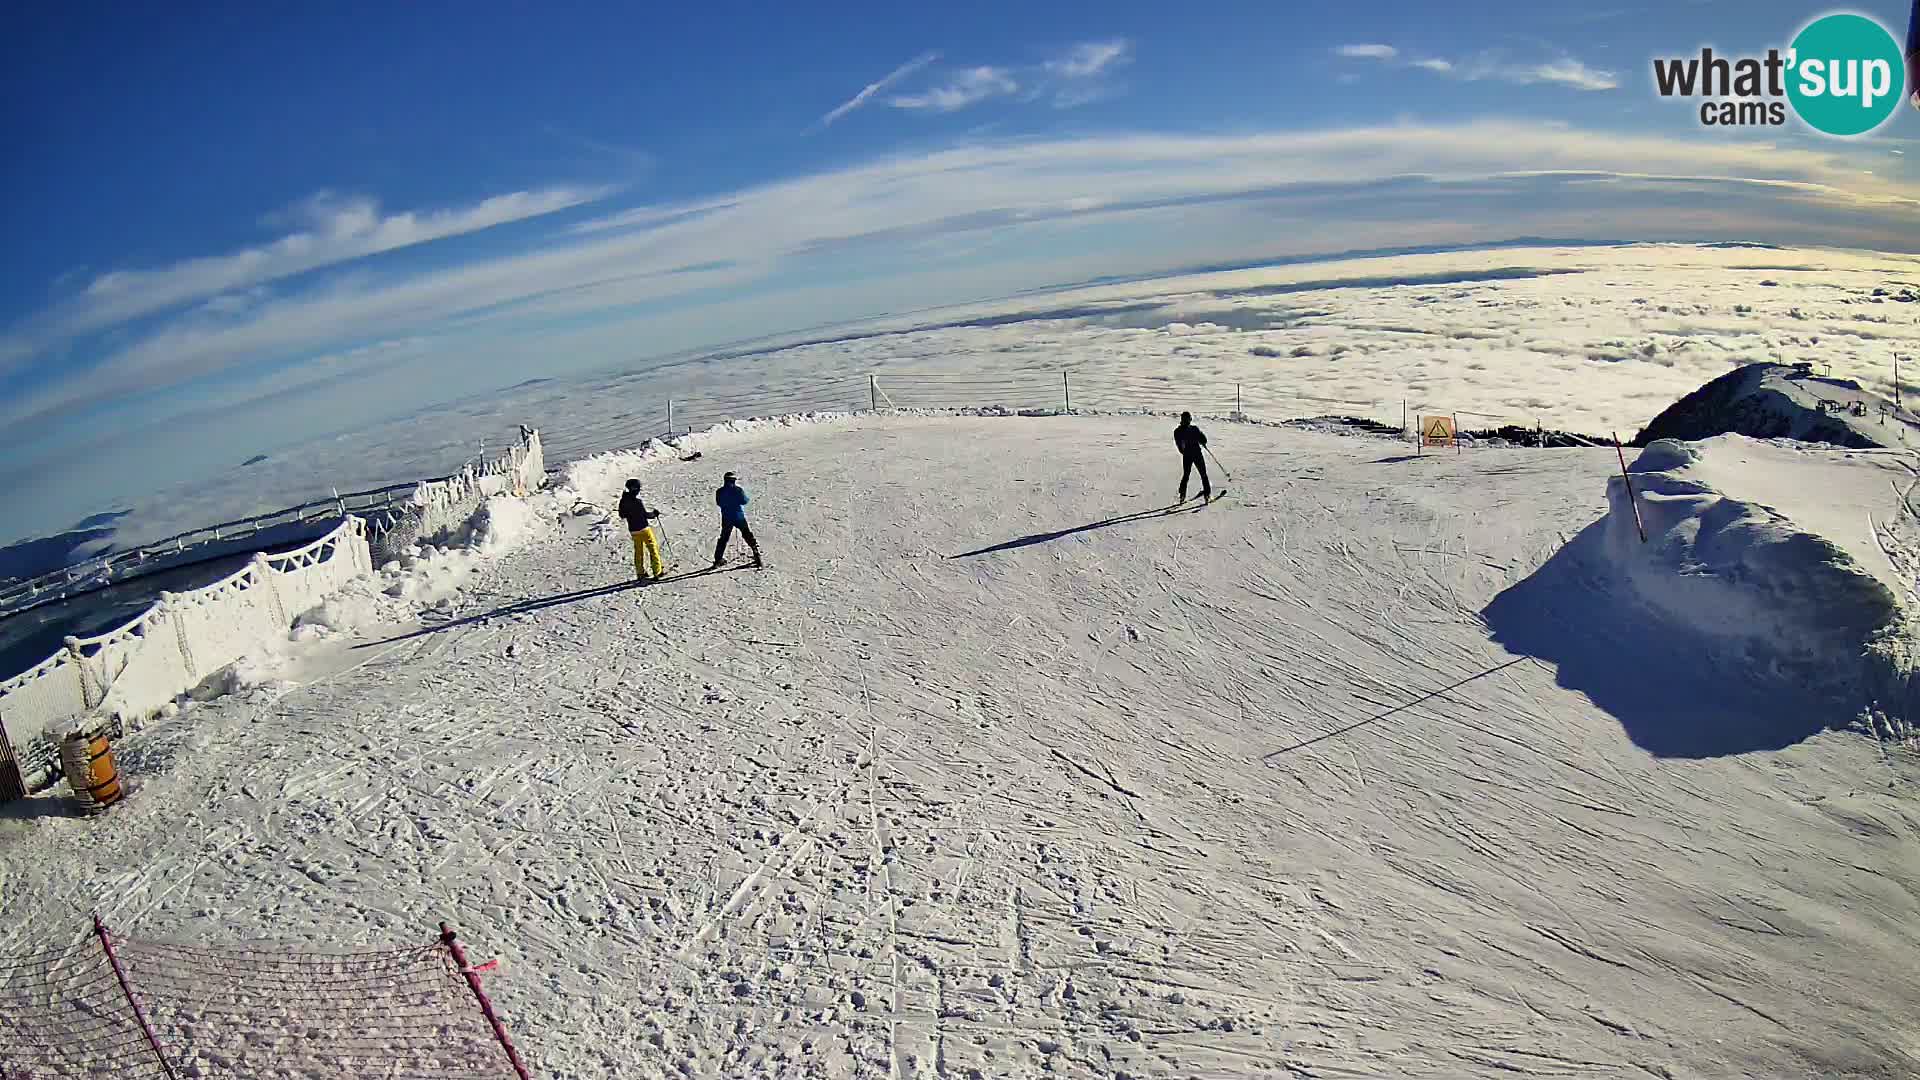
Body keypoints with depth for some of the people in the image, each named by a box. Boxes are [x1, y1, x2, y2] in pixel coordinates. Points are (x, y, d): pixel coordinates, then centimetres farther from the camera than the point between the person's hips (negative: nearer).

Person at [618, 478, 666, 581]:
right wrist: (654, 513, 0)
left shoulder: (623, 501, 1)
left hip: (633, 530, 7)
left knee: (638, 551, 16)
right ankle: (658, 572, 2)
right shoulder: (637, 500, -20)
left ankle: (640, 573, 19)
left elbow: (622, 516, 11)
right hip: (643, 528, -7)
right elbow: (646, 514, -18)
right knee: (653, 548, 3)